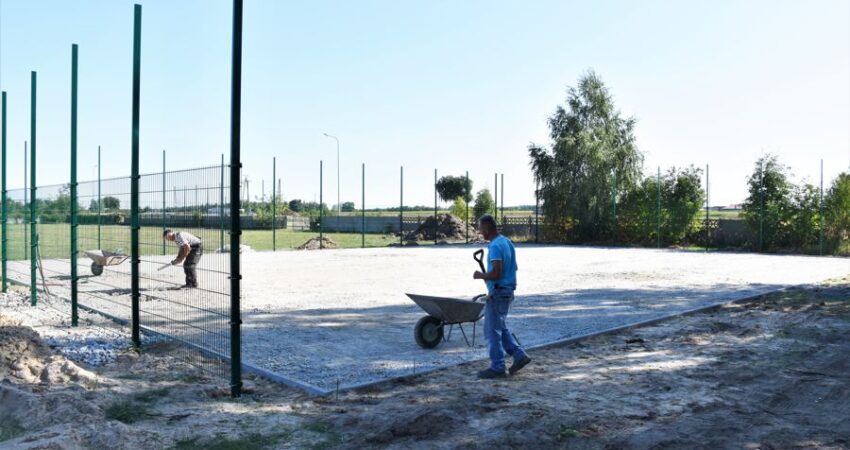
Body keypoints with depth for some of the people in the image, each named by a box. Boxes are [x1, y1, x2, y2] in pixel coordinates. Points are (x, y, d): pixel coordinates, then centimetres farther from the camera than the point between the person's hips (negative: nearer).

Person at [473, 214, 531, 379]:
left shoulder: (495, 246, -20)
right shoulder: (507, 242, 11)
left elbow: (496, 273, -26)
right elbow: (514, 267, 18)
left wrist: (480, 275, -9)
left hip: (497, 293, -10)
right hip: (508, 291, 10)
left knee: (493, 331, 0)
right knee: (501, 328, 19)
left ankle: (497, 368, 7)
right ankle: (520, 355, 15)